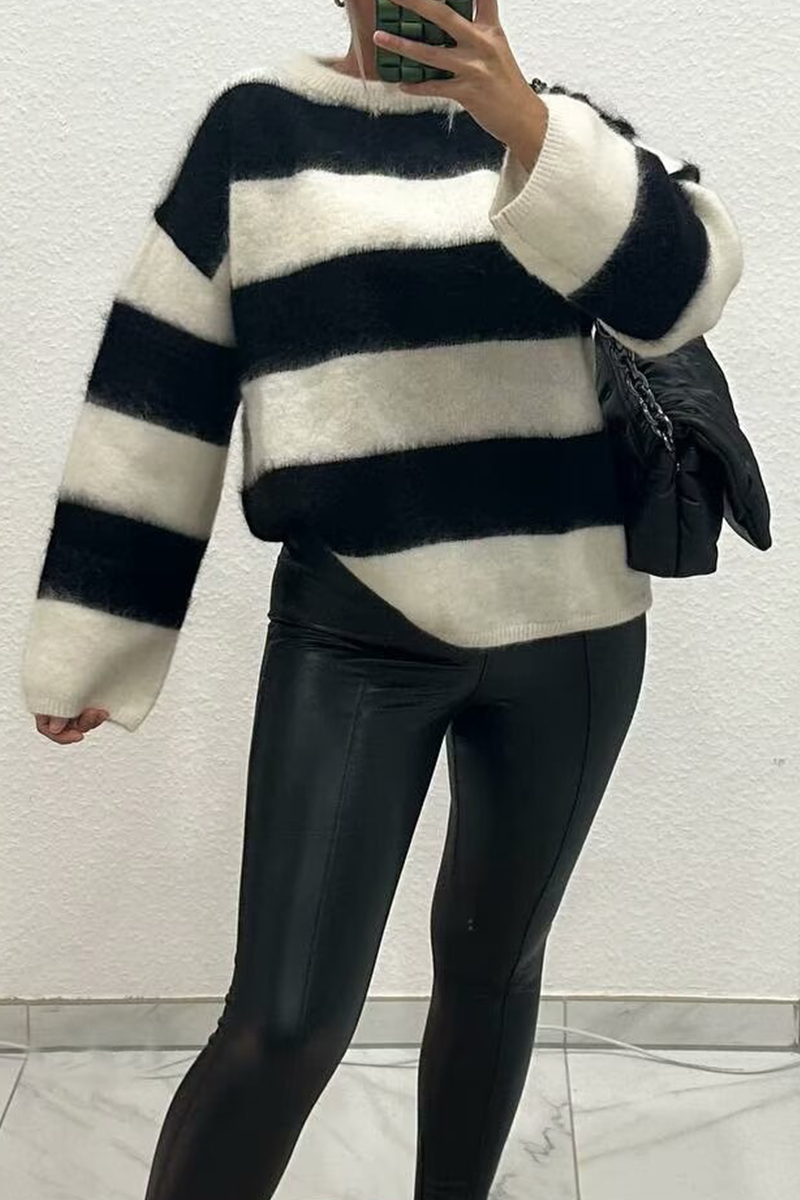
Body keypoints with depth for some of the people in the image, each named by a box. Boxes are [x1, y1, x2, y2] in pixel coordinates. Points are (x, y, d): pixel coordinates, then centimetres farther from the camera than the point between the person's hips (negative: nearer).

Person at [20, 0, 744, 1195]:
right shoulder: (255, 128, 2)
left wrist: (524, 129, -21)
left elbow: (688, 283, -8)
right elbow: (161, 382, 1)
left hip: (569, 628, 3)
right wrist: (90, 638, 1)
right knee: (284, 1027, -7)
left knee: (493, 961, 17)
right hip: (351, 634, -2)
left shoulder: (558, 124, 8)